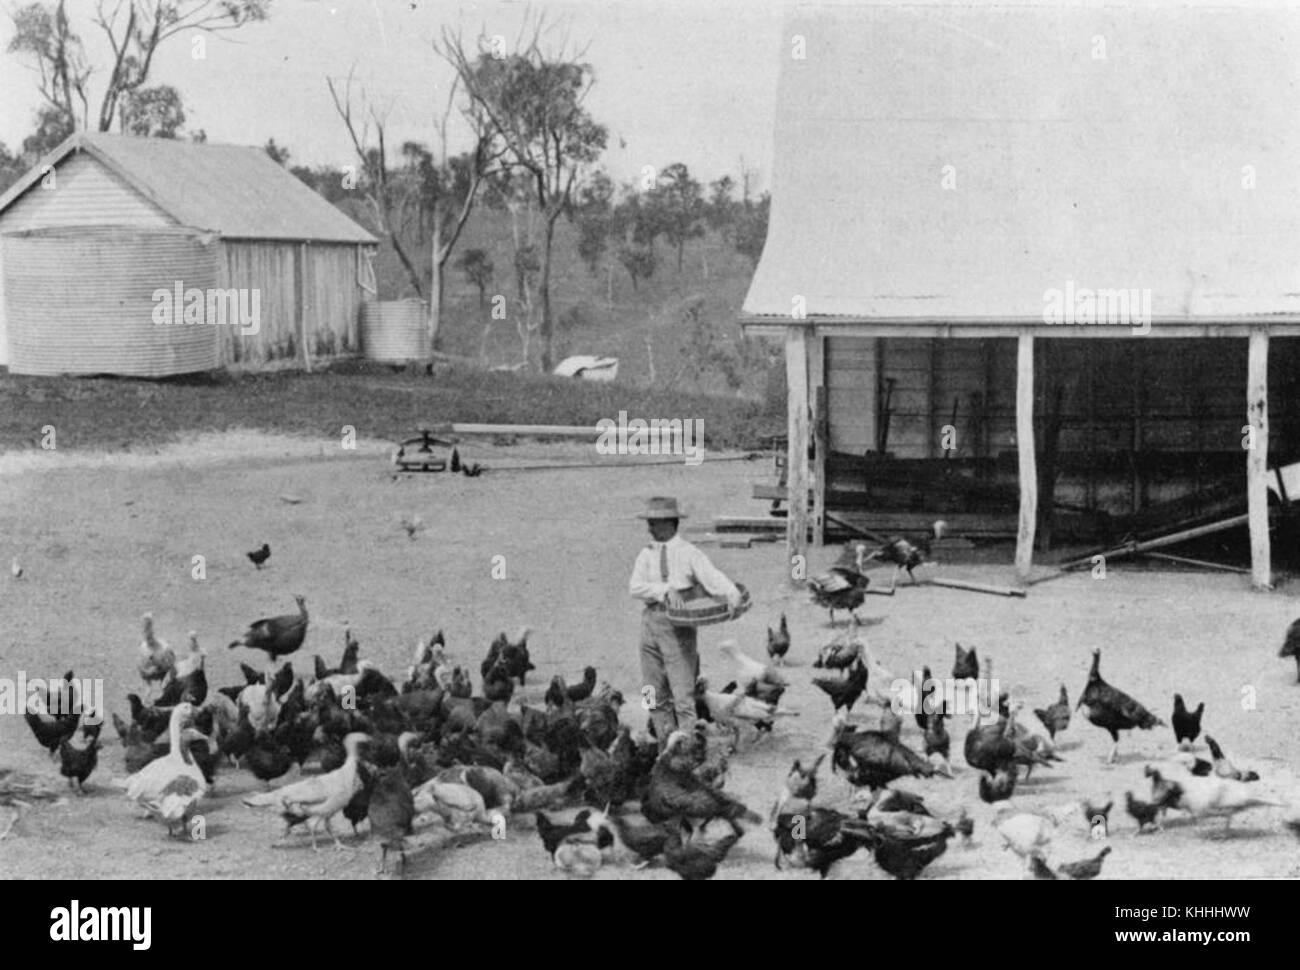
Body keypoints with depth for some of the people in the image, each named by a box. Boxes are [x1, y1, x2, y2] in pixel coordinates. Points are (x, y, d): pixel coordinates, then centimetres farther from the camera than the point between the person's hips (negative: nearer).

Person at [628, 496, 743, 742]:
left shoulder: (689, 553, 0)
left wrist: (733, 596, -29)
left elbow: (713, 578, -10)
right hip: (651, 620, 5)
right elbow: (635, 587, -3)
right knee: (655, 695, 8)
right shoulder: (646, 555, 10)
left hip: (678, 623, -4)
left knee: (682, 693, -8)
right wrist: (666, 590, -17)